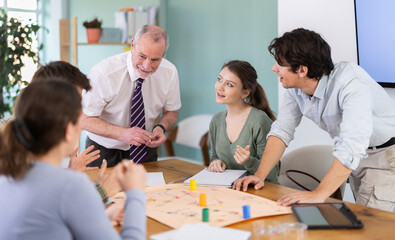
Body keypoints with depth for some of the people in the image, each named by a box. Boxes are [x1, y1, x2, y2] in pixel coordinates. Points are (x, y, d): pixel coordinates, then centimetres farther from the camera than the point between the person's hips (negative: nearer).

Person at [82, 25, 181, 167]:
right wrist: (123, 133, -31)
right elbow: (85, 119, -18)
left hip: (145, 150, 2)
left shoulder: (170, 73, -13)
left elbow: (171, 112, 2)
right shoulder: (103, 73, -24)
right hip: (105, 152, -2)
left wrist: (161, 127, -20)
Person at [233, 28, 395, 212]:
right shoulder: (294, 88, -10)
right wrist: (260, 175, -16)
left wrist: (318, 194, -46)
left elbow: (351, 148, -40)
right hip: (356, 158, 7)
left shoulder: (352, 84, -32)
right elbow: (281, 131, -4)